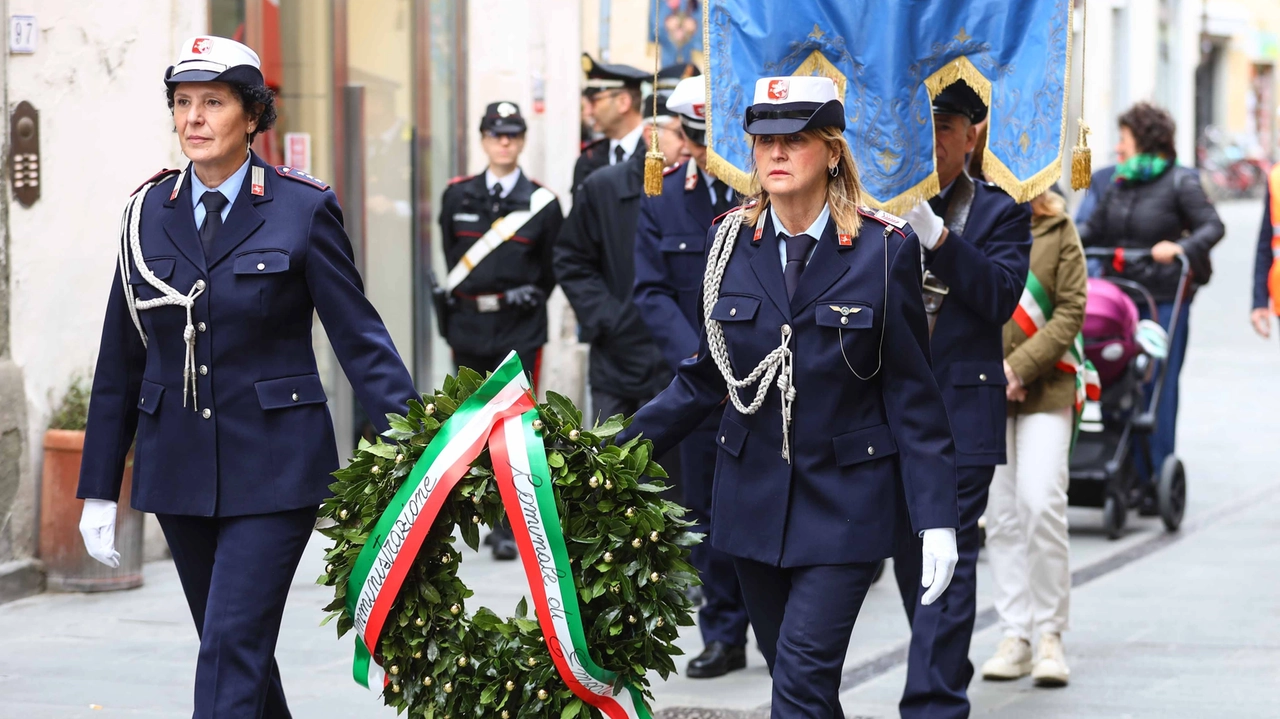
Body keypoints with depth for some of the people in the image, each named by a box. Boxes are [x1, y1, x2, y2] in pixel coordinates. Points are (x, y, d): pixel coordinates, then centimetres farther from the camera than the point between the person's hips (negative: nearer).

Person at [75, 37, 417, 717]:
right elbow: (121, 360, 11)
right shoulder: (149, 212, 7)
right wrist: (99, 488, 10)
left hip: (272, 465, -4)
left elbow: (358, 335, -5)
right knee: (228, 642, 13)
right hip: (178, 468, 5)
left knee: (234, 644, -13)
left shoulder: (304, 208, -5)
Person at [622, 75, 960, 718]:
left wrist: (937, 520, -9)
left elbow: (911, 394, -5)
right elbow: (707, 377, 9)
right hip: (753, 494, 4)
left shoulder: (885, 250, -7)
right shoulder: (730, 242, 3)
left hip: (844, 502, -4)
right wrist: (619, 451, 0)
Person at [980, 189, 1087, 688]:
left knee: (1041, 506, -12)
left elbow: (1071, 311, -3)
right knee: (1000, 513, 2)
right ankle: (1015, 637, 8)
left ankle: (1051, 636, -2)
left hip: (1045, 386, -2)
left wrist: (1020, 367, -13)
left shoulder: (1057, 229, 1)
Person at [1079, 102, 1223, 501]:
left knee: (1160, 387, -5)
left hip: (1164, 299, -5)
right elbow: (1094, 231, 16)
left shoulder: (1179, 182, -2)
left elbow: (1213, 226, -6)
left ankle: (1159, 479, 1)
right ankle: (1132, 475, 9)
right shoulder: (1118, 184, 13)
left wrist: (1180, 247, -23)